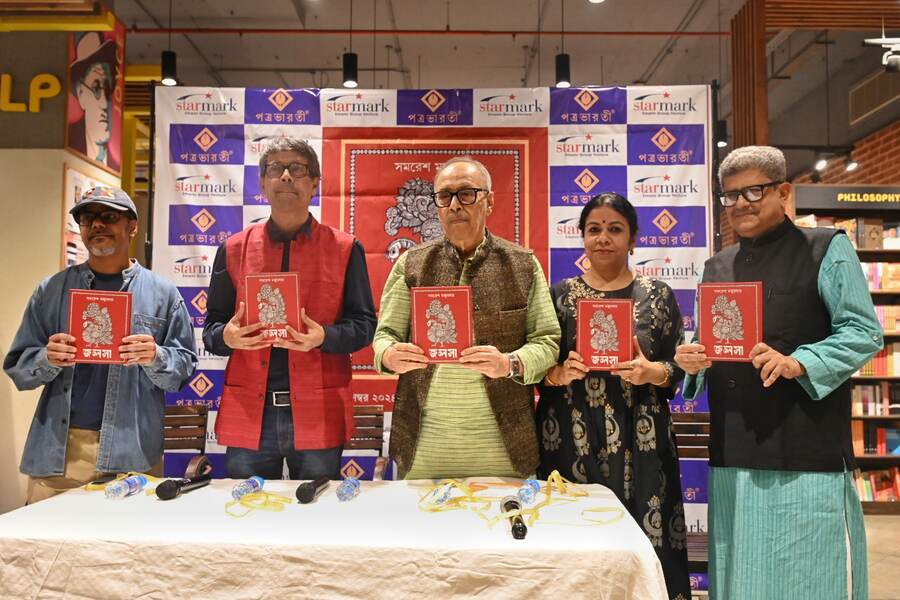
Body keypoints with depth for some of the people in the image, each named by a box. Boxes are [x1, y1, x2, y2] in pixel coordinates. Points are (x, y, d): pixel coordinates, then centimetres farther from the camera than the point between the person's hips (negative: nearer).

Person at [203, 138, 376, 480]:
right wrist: (227, 337, -12)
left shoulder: (345, 249, 4)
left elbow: (364, 324, 3)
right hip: (247, 415, 2)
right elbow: (211, 328, 11)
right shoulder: (234, 249, 9)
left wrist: (324, 337, -17)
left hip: (319, 417, -1)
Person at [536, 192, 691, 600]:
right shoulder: (560, 294, 7)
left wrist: (651, 372, -14)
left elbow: (679, 367, 6)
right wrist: (560, 373, -14)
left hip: (639, 442, 0)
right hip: (570, 441, 0)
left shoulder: (658, 296, 6)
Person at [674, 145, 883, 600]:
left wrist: (797, 363, -22)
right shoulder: (716, 267, 15)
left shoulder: (826, 249, 0)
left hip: (808, 455, -5)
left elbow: (864, 333, -7)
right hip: (733, 456, 5)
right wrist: (691, 360, -4)